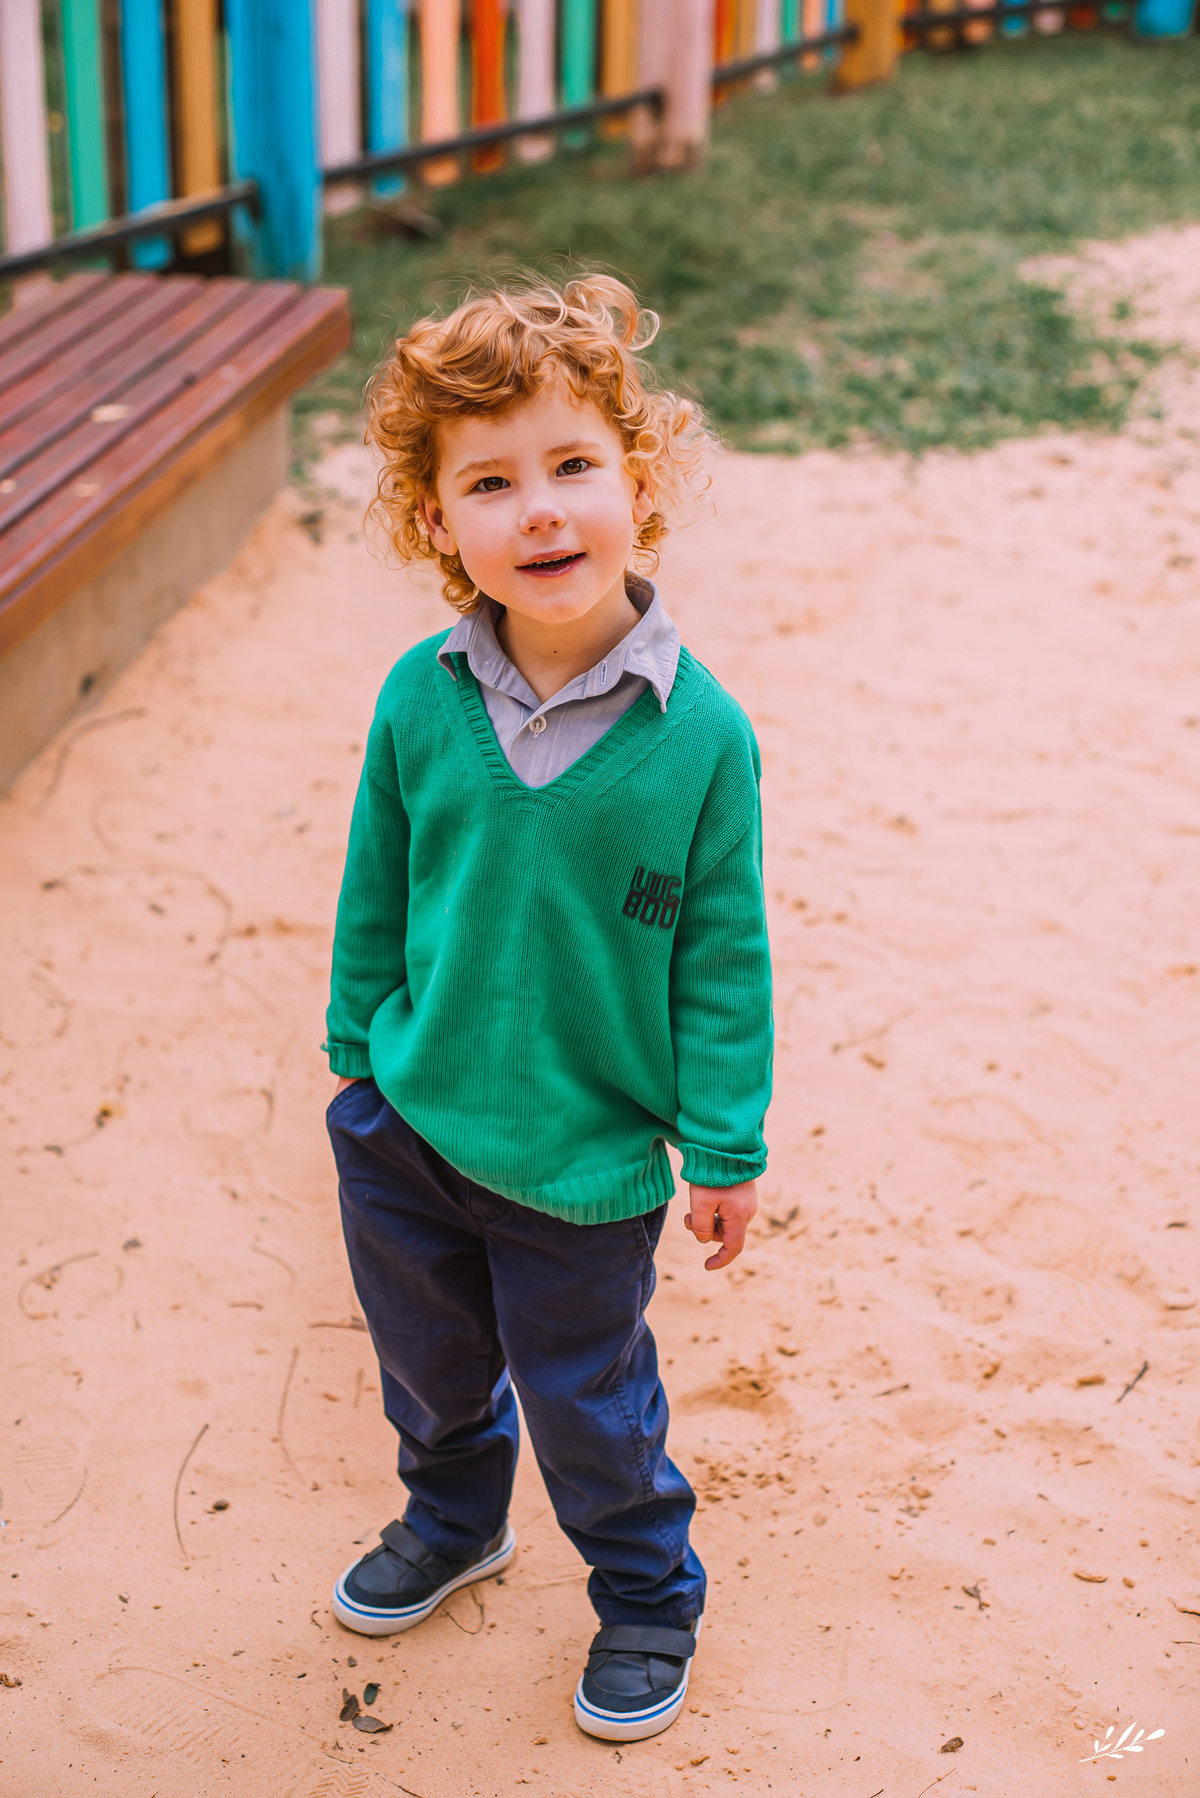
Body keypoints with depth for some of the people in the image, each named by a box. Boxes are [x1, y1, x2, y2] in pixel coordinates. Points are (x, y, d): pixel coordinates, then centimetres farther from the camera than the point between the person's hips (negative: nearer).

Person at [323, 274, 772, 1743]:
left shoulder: (701, 731, -19)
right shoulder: (420, 699, -12)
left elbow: (723, 956, -11)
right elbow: (375, 894, 2)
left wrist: (723, 1148, -6)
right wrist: (355, 1048, 9)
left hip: (585, 1159, -3)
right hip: (404, 1125, 3)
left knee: (588, 1402, 16)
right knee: (428, 1361, 26)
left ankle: (647, 1595, 44)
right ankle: (453, 1518, 56)